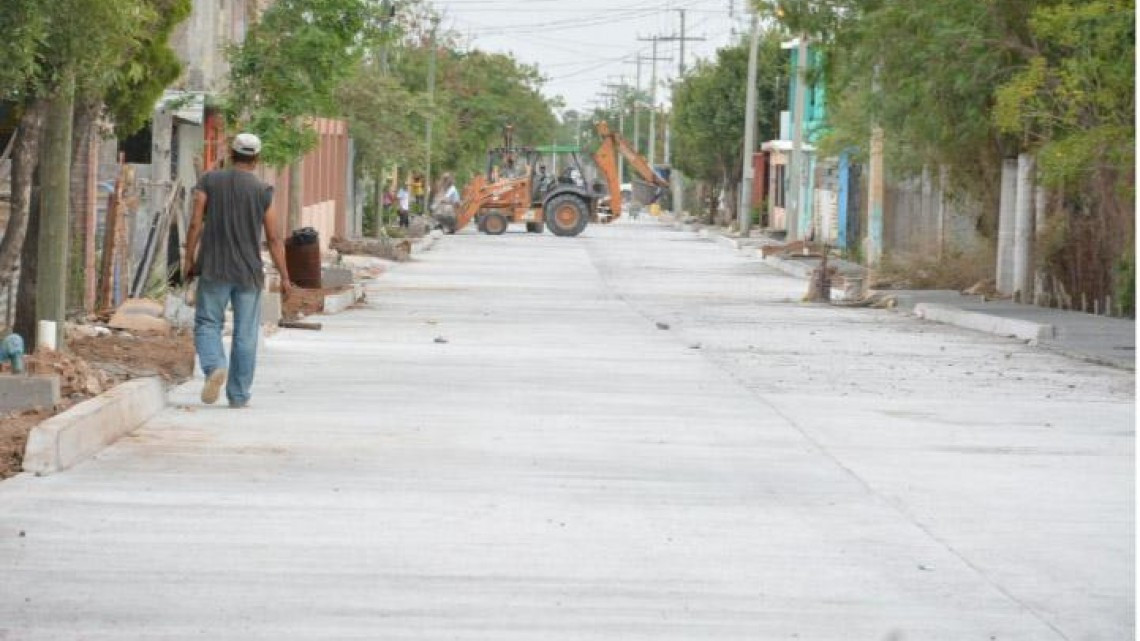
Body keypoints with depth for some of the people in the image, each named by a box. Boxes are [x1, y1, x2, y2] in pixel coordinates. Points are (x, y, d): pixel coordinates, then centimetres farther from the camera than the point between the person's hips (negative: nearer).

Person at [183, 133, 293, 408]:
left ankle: (214, 366, -21)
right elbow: (274, 238, -2)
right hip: (249, 272, 0)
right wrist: (285, 277, 2)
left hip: (213, 268, 0)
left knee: (207, 323, 7)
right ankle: (238, 395, 8)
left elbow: (196, 223, -3)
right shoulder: (263, 191, -1)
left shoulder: (209, 181, 1)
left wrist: (189, 259, 6)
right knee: (245, 334, 6)